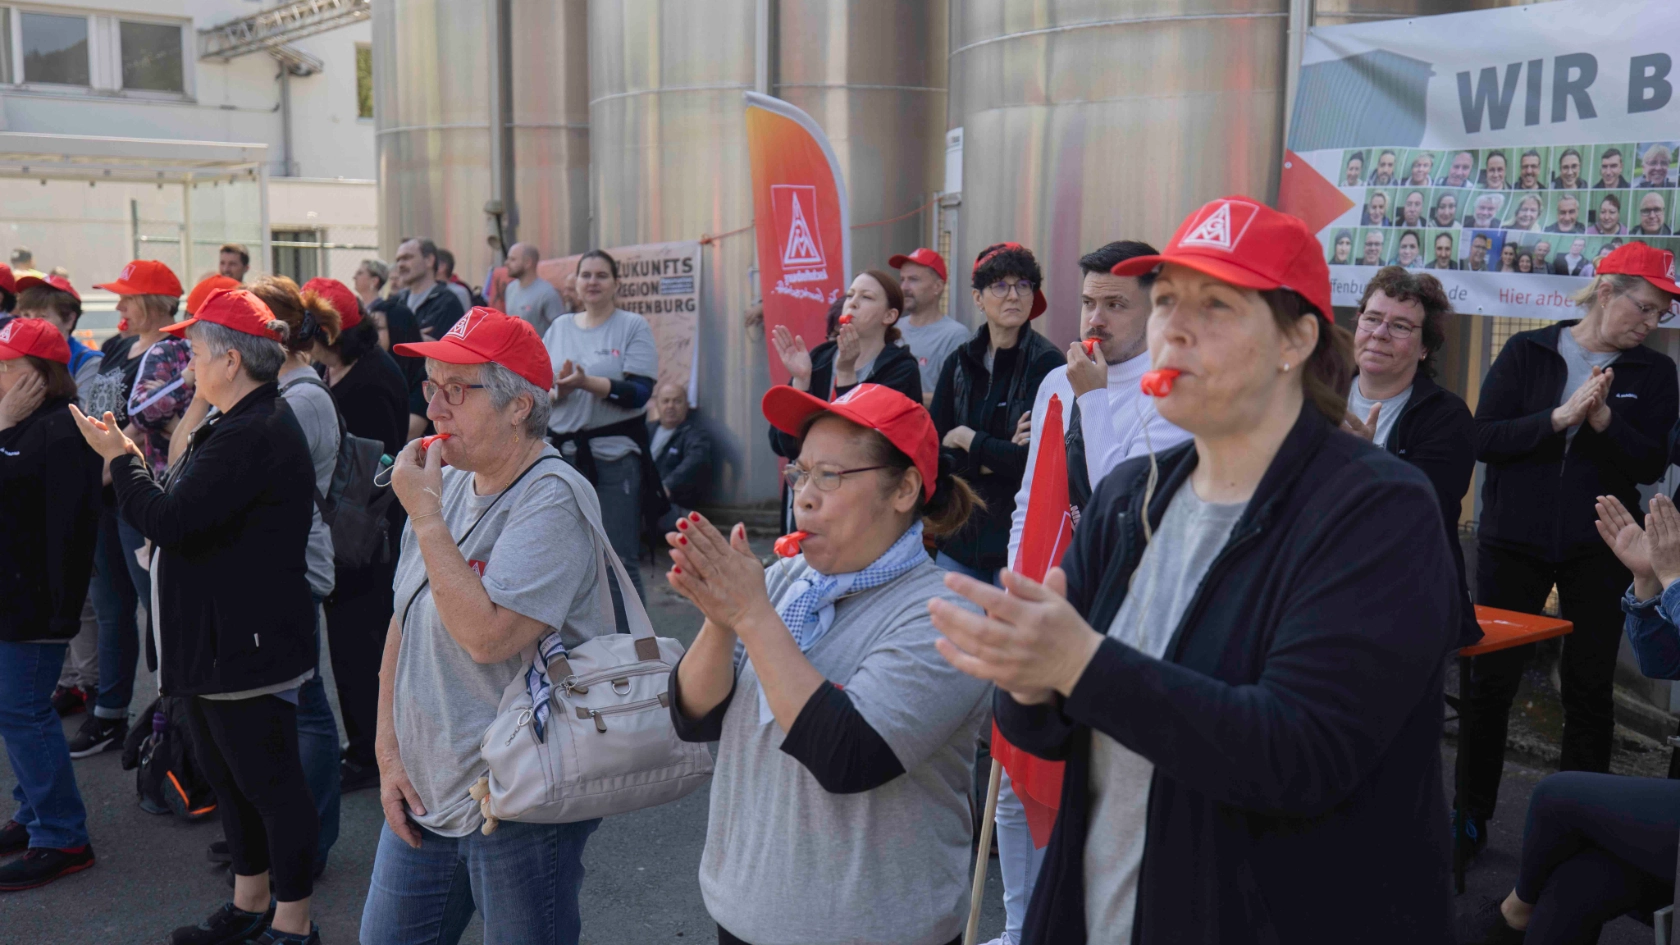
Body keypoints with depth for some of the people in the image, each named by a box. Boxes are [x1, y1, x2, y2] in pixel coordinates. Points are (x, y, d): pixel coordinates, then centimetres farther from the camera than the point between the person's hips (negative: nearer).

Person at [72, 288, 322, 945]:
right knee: (223, 769, 20)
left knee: (268, 779, 0)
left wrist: (119, 457, -10)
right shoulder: (239, 425, 14)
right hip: (219, 637, 11)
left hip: (249, 640, -11)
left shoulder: (255, 435, -23)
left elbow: (169, 520, -24)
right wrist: (130, 458, 10)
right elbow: (188, 509, 18)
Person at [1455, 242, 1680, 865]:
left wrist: (1605, 421, -21)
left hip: (1598, 551, 1)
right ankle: (1470, 813, 17)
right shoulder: (1527, 352, 0)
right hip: (1513, 543, -1)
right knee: (1491, 679, 4)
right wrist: (1558, 419, -20)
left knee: (1589, 689, 5)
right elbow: (1483, 439, -8)